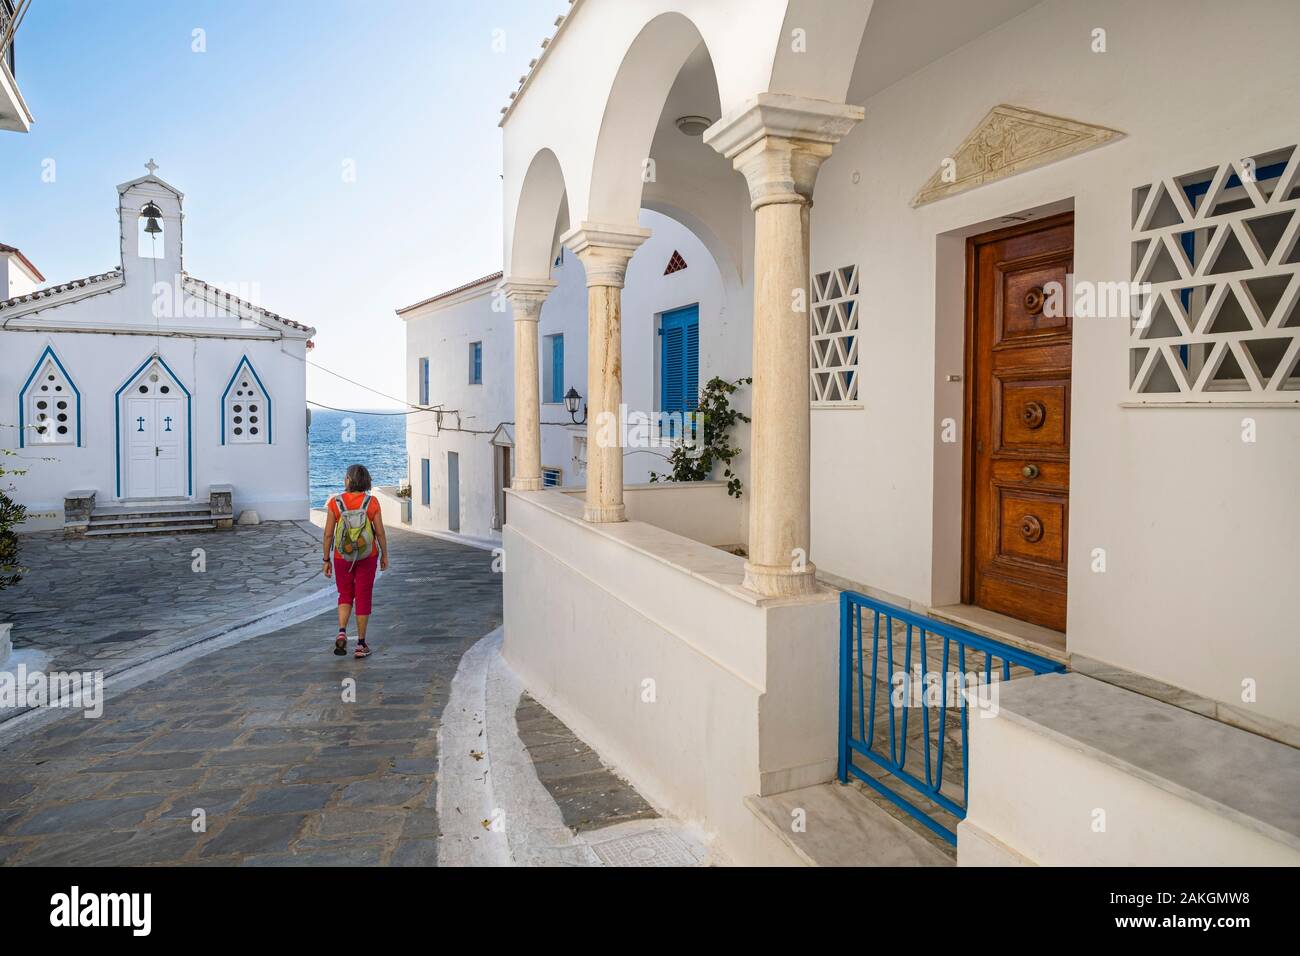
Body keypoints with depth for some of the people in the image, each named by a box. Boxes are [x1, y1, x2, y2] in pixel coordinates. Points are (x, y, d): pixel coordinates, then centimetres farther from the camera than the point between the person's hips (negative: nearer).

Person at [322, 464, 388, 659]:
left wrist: (326, 560, 3)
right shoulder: (372, 502, -12)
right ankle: (361, 644, 13)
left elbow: (328, 534, -8)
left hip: (342, 557, 0)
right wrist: (384, 555, 5)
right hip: (367, 557, 0)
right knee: (363, 598, 9)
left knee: (345, 596, 18)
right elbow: (380, 532, -8)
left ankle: (342, 633, -3)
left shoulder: (335, 503, -12)